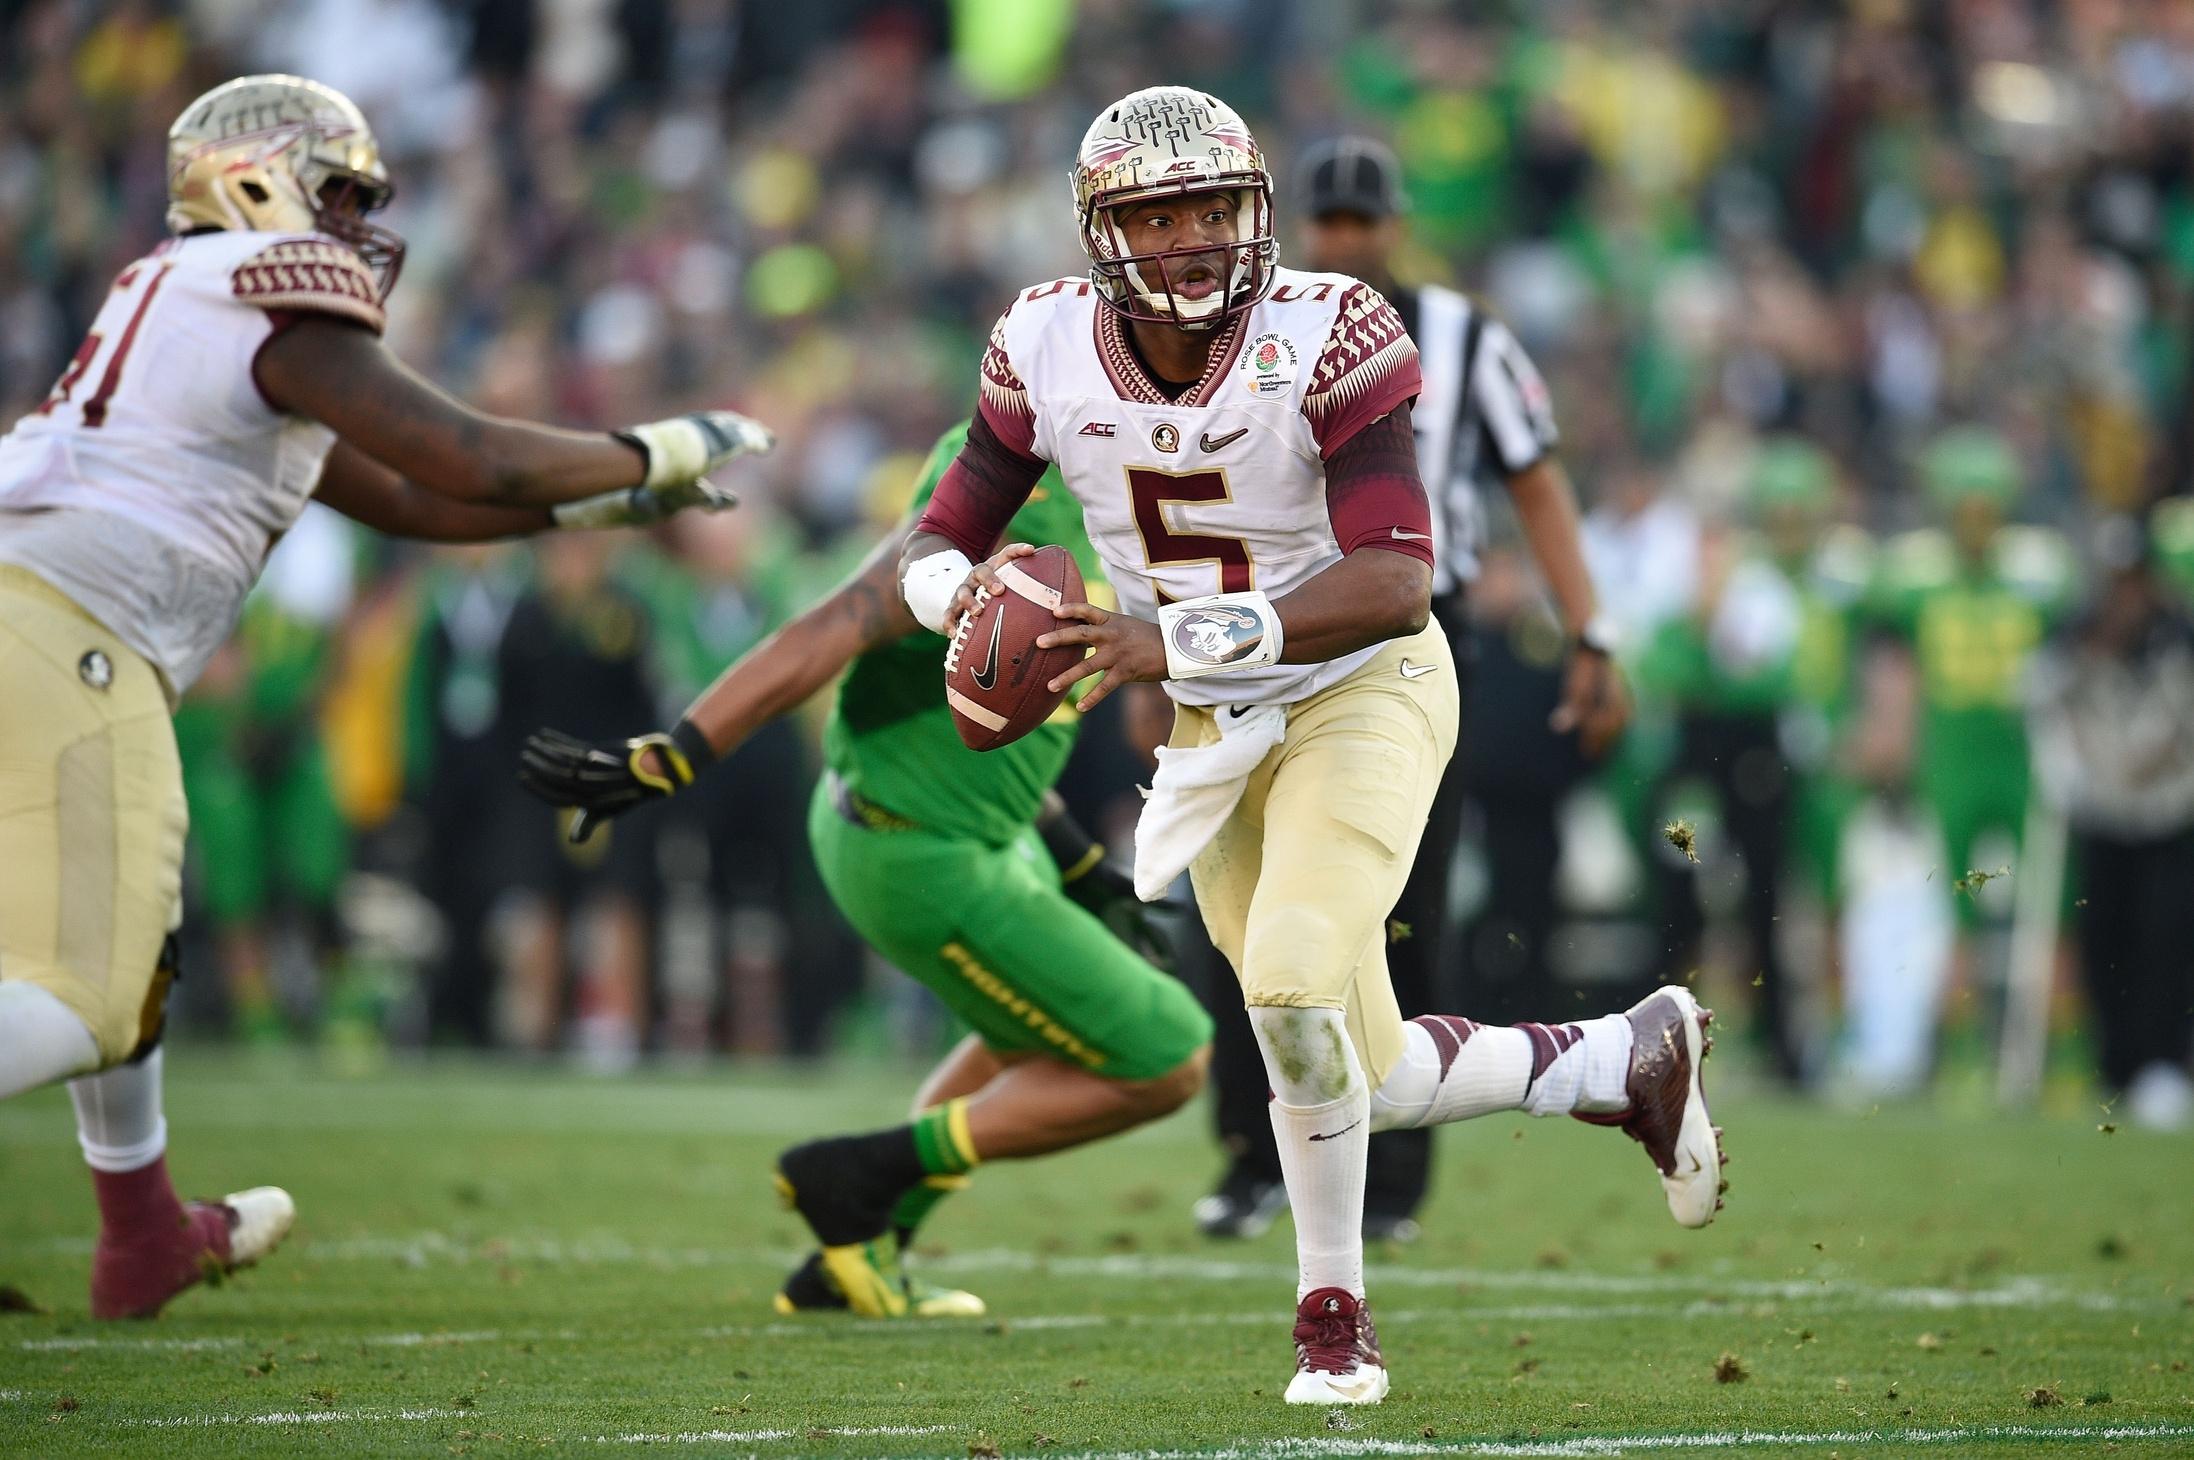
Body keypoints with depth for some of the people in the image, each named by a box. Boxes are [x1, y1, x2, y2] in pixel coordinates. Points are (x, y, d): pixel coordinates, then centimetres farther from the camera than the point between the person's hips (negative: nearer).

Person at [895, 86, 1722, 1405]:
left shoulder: (1325, 340, -23)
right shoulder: (1049, 353, -10)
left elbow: (1398, 584, -31)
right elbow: (936, 552, -3)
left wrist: (1184, 638, -40)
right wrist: (969, 588, -29)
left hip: (1362, 690, -5)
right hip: (1215, 732, 5)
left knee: (1295, 985, -26)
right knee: (1361, 1077, 6)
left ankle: (1336, 1314, -4)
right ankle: (1632, 1059, 33)